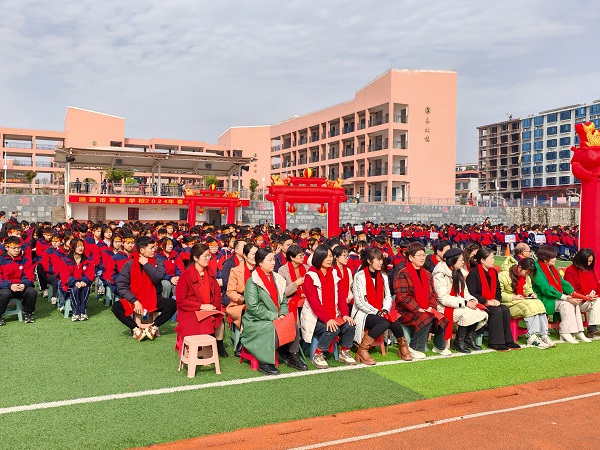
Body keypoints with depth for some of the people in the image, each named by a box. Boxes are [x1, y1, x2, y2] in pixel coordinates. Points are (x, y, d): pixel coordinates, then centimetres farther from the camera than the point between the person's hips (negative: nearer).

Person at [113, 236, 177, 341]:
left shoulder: (157, 262, 1)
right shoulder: (129, 265, -3)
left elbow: (158, 277, -19)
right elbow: (121, 286, -9)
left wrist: (146, 264, -13)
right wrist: (135, 302, -19)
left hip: (154, 299, 1)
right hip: (134, 300, 0)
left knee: (172, 304, -26)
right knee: (116, 307, -26)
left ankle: (153, 327, -16)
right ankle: (136, 329, -16)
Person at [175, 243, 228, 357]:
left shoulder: (209, 272, 6)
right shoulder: (186, 275, -12)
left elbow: (217, 292, 8)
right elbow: (181, 300, -13)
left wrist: (214, 306, -10)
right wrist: (201, 306, -19)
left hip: (209, 309, 5)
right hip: (191, 312, -5)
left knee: (220, 319, -21)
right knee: (206, 323, -30)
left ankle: (219, 345, 0)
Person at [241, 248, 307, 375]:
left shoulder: (276, 279, 12)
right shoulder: (252, 282, -10)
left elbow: (283, 300, 14)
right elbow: (253, 307, -18)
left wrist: (282, 314, -6)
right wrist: (273, 316, -19)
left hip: (276, 319, 7)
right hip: (256, 321, -6)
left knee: (294, 326, -14)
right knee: (274, 330, -31)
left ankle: (293, 357, 2)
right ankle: (264, 363, -15)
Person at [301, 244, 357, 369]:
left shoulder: (334, 274, 10)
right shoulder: (310, 276, -9)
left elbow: (341, 296, 5)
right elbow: (314, 301, -17)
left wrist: (345, 314, -11)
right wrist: (327, 319, -26)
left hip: (334, 315, 6)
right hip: (314, 317, -5)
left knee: (349, 325, -17)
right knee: (333, 330, -29)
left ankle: (344, 353, 6)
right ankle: (317, 356, -9)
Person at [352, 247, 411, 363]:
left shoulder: (383, 276, 13)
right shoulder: (359, 276, -7)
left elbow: (388, 297, 11)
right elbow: (359, 301, -12)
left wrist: (385, 310, -10)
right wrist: (376, 312, -18)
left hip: (380, 313, 5)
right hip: (363, 314, -5)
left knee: (394, 322, -26)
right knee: (384, 323, -32)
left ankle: (403, 347, 1)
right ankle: (362, 351, -22)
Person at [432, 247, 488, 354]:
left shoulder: (459, 273, 12)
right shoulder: (441, 275, -16)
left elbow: (465, 292, 13)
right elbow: (444, 298, -22)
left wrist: (471, 300, -9)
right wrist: (465, 303, -23)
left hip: (459, 306, 8)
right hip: (444, 308, -8)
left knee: (480, 312, -13)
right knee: (468, 313, -29)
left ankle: (469, 337, 7)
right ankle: (458, 341, -11)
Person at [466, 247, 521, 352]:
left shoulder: (493, 272, 13)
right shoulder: (474, 273, -12)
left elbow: (498, 289, 20)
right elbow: (471, 293, -17)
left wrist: (496, 300, -1)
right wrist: (486, 301, -19)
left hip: (491, 303, 7)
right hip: (478, 304, -7)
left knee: (505, 310, -17)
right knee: (496, 311, -28)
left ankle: (508, 340, -11)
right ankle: (495, 342, -20)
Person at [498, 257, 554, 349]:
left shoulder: (526, 277, 16)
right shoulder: (504, 275, -10)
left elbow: (528, 289, 31)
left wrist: (531, 294, 8)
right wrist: (513, 297, -21)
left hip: (522, 301, 7)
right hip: (509, 304, -7)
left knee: (538, 304, -22)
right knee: (529, 307, -31)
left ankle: (543, 335, -22)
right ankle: (532, 337, -29)